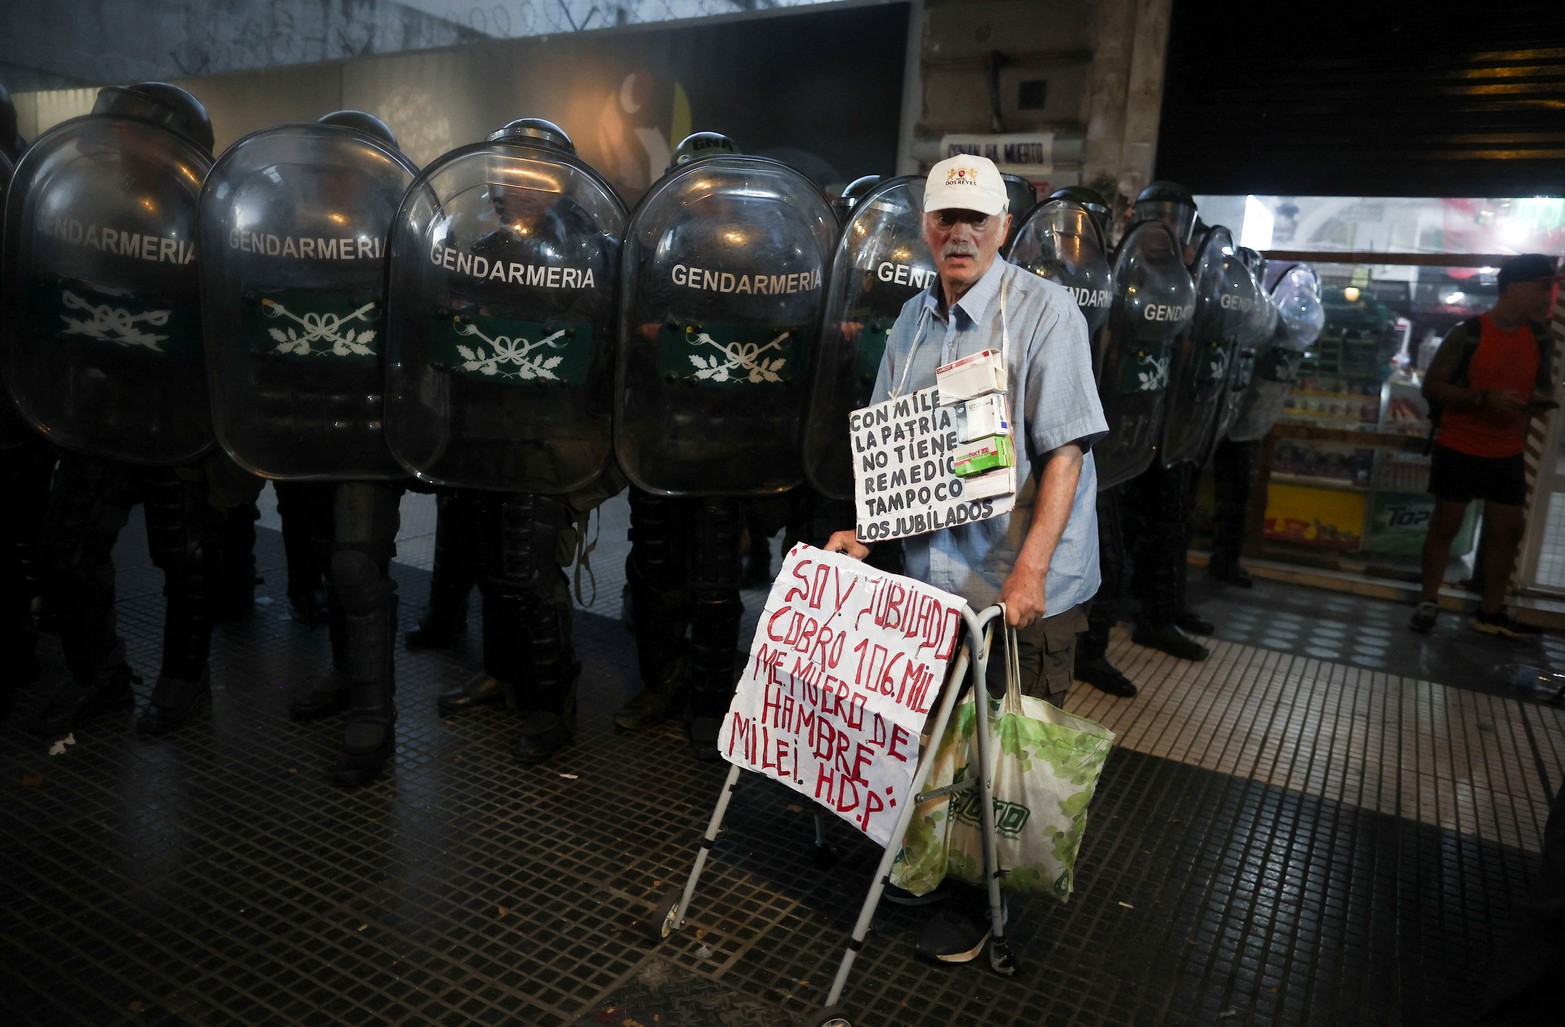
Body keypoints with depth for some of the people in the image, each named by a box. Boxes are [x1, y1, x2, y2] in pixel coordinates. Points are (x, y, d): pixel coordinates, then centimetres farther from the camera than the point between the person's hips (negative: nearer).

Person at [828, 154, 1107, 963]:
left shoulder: (1043, 309, -9)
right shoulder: (913, 318, 11)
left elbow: (1066, 450, -15)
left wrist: (1030, 569, -23)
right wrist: (860, 530, 4)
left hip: (1024, 588, -5)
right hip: (932, 573, 6)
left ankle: (982, 896, 23)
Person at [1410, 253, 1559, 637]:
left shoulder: (1539, 335, 4)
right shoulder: (1467, 333, -13)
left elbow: (1543, 382, 18)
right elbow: (1431, 387, -13)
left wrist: (1544, 398, -6)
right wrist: (1483, 398, -25)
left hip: (1507, 453, 6)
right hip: (1458, 450, -5)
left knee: (1508, 529, 7)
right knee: (1445, 525, 3)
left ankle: (1491, 611, 18)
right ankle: (1429, 601, 15)